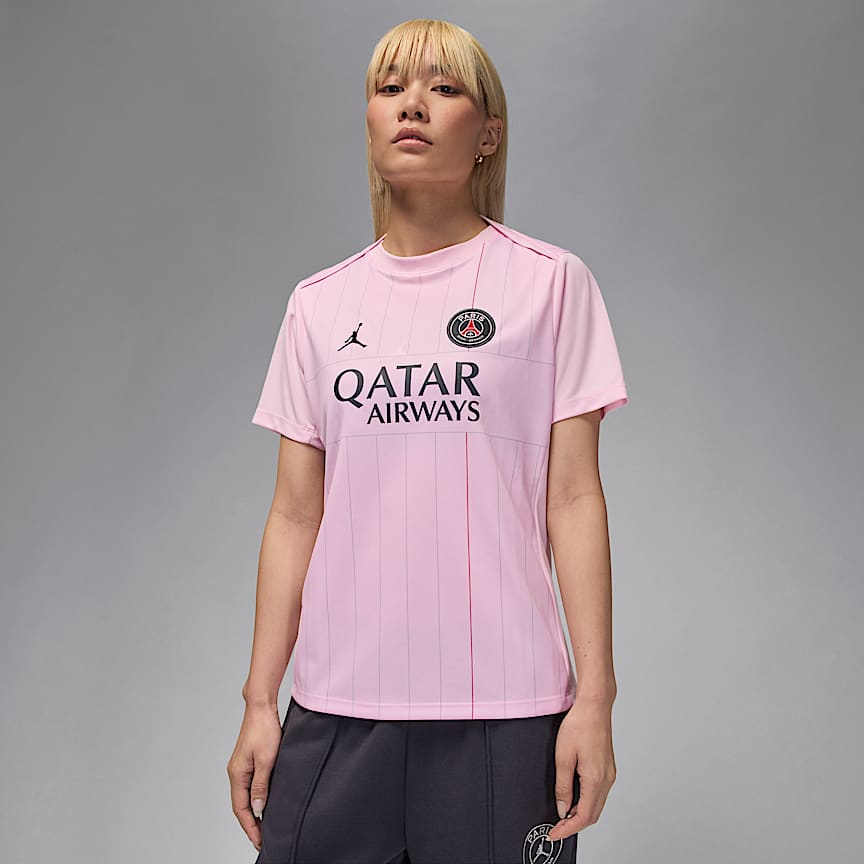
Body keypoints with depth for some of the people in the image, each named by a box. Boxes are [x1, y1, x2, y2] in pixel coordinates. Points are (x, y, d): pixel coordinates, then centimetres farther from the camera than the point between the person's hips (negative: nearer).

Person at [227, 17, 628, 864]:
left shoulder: (551, 282, 1)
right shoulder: (318, 304, 9)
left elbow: (573, 498, -2)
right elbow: (295, 515, 8)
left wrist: (595, 698, -6)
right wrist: (260, 700, 6)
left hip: (504, 705, -2)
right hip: (336, 704, 3)